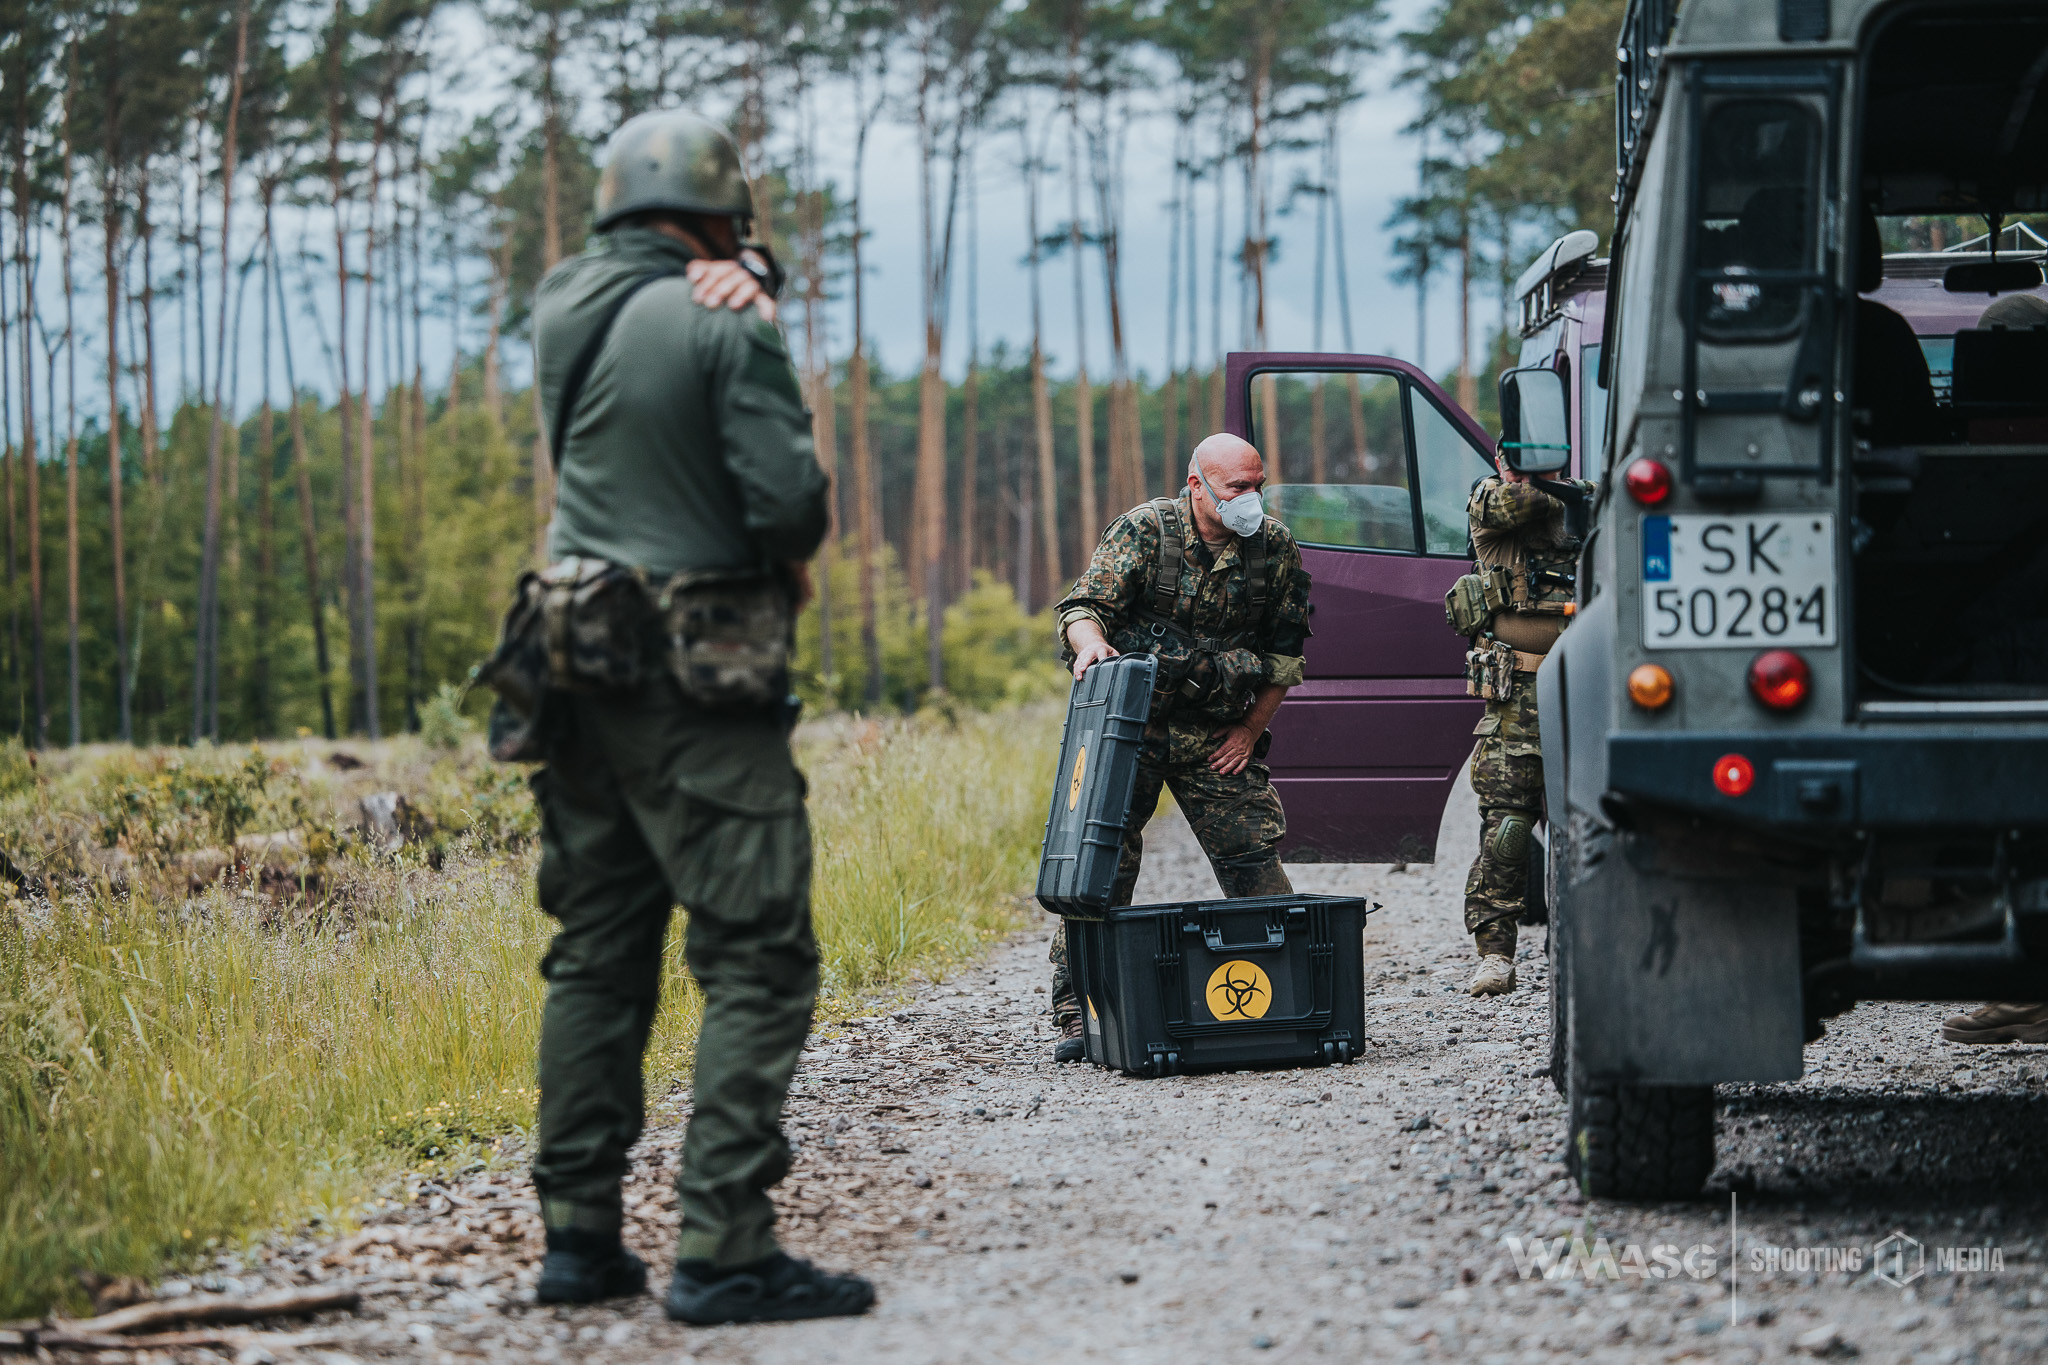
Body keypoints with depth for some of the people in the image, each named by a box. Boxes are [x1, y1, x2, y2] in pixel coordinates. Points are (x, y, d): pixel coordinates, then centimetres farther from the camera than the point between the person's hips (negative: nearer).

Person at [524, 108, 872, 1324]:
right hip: (698, 681, -7)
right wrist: (794, 558, 5)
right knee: (758, 963, -5)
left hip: (579, 675, 7)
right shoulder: (725, 327, -12)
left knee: (597, 953, 13)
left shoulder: (563, 309, 8)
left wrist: (738, 280, 6)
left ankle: (580, 1235, 14)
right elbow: (788, 496, -17)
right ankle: (725, 1249, -11)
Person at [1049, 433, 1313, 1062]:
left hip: (1217, 735, 2)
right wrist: (1090, 641, -36)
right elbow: (1083, 604, -12)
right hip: (1130, 722, -2)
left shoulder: (1276, 548, 0)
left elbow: (1284, 651, 8)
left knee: (1254, 857, -5)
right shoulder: (1144, 529, -8)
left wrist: (1250, 731, 1)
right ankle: (1077, 1017, -4)